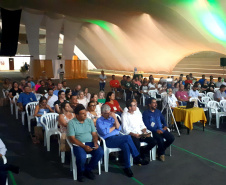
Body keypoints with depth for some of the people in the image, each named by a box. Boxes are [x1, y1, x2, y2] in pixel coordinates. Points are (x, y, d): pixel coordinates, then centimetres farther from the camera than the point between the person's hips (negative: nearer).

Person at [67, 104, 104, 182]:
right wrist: (84, 146, -19)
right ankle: (80, 172, 3)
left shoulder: (89, 121, 10)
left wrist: (95, 143, -12)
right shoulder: (71, 123, -4)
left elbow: (94, 134, 9)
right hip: (78, 144, -4)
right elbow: (72, 139, -10)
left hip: (90, 143, 4)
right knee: (81, 157, -34)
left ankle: (88, 169, 2)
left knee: (100, 152, -23)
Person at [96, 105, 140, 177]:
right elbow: (104, 132, -11)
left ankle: (127, 167, -20)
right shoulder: (99, 121, 5)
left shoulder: (112, 118, 20)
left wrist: (115, 118, -5)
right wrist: (114, 127, 2)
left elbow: (119, 128, 7)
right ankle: (137, 157, -15)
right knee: (128, 137, -27)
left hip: (118, 138, 5)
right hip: (108, 140, -5)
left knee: (126, 146, -29)